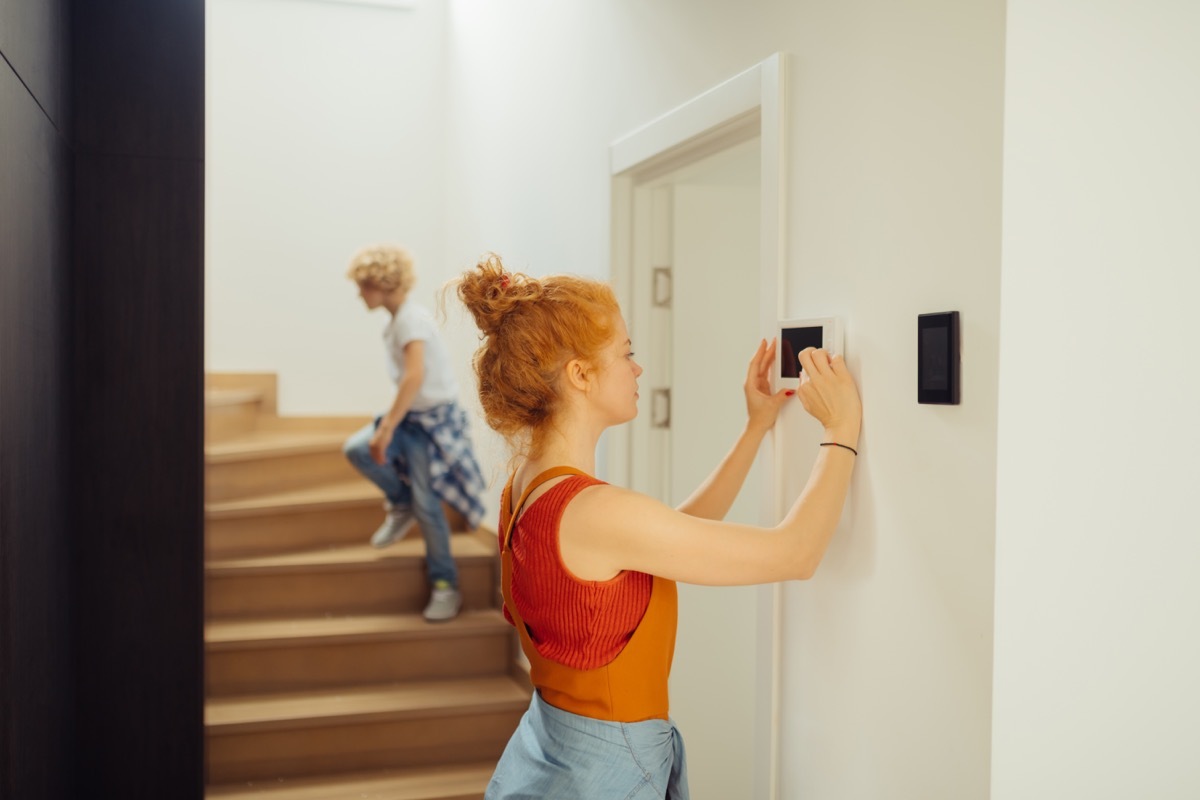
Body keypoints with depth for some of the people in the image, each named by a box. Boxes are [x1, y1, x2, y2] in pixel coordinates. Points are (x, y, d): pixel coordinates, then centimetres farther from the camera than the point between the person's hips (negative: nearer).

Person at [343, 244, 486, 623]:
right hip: (410, 416, 8)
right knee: (356, 448, -13)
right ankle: (401, 505, 10)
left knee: (426, 504, -5)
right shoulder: (395, 321, 9)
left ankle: (445, 585, 11)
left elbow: (415, 376, -32)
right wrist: (389, 422, 18)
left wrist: (387, 427, -33)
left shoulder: (411, 318, -19)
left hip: (433, 418, -8)